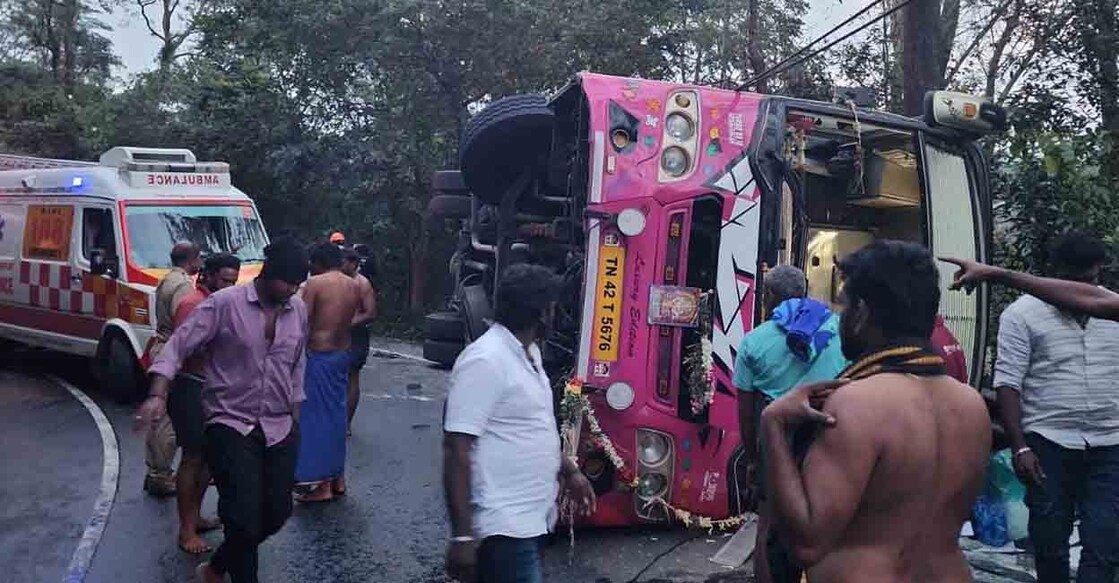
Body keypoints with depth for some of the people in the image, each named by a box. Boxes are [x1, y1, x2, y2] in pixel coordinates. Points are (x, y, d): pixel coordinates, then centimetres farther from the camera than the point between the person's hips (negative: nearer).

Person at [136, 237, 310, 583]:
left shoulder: (299, 311, 5)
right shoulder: (224, 304, -10)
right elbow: (179, 346, -11)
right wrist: (158, 395, -24)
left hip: (280, 429, 5)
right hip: (231, 425, -5)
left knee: (277, 513, 8)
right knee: (245, 519, -10)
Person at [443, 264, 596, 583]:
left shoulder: (528, 352, 9)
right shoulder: (485, 361, -20)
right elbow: (457, 451, -23)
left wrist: (569, 471, 25)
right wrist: (463, 536, -25)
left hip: (530, 518, 9)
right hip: (504, 527, -9)